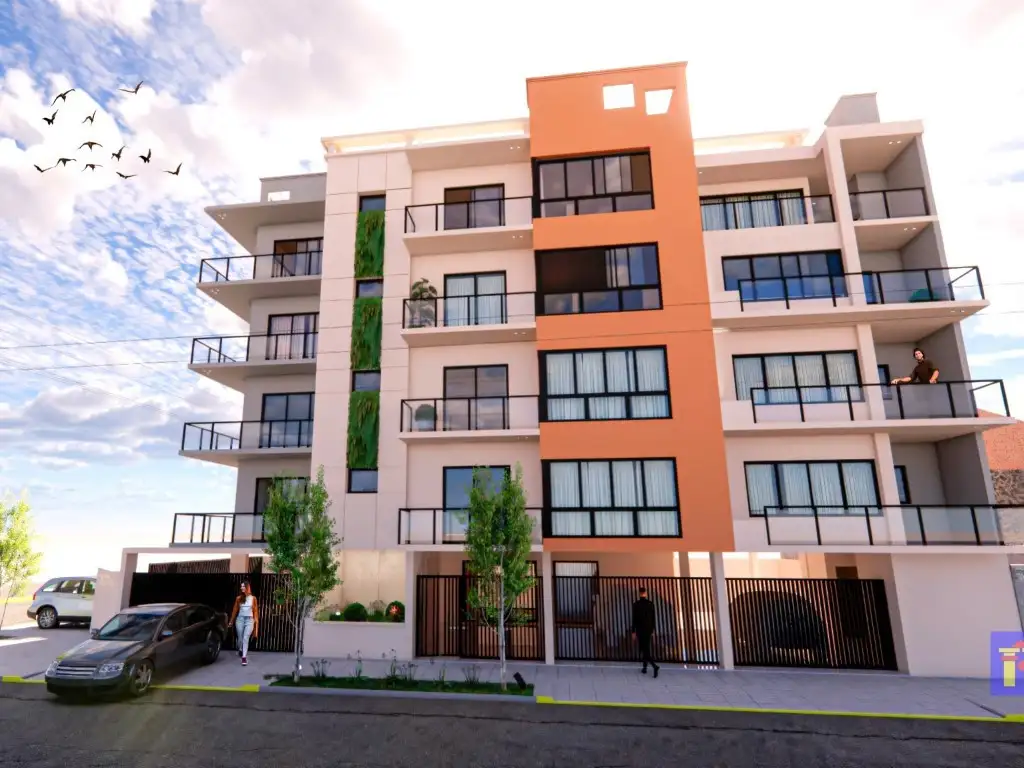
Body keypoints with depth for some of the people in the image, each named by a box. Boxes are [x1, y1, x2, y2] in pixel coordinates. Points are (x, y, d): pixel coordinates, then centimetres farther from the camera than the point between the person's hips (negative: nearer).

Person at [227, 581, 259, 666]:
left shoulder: (253, 598, 1)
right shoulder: (238, 598, 2)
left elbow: (255, 610, 4)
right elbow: (235, 610, 11)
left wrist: (256, 620, -2)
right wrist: (231, 621, 16)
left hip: (249, 620, -2)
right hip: (240, 619, 2)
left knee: (245, 638, -13)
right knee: (240, 638, 10)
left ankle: (244, 657, -15)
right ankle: (240, 650, 41)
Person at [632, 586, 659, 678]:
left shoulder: (636, 604, -13)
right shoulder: (651, 604, -2)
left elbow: (634, 619, -11)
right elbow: (653, 618, 3)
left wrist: (633, 631, -3)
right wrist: (653, 630, 14)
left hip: (640, 630, -4)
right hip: (648, 629, 4)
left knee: (644, 650, -4)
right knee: (645, 648, 18)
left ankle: (654, 666, -22)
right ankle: (644, 668, 20)